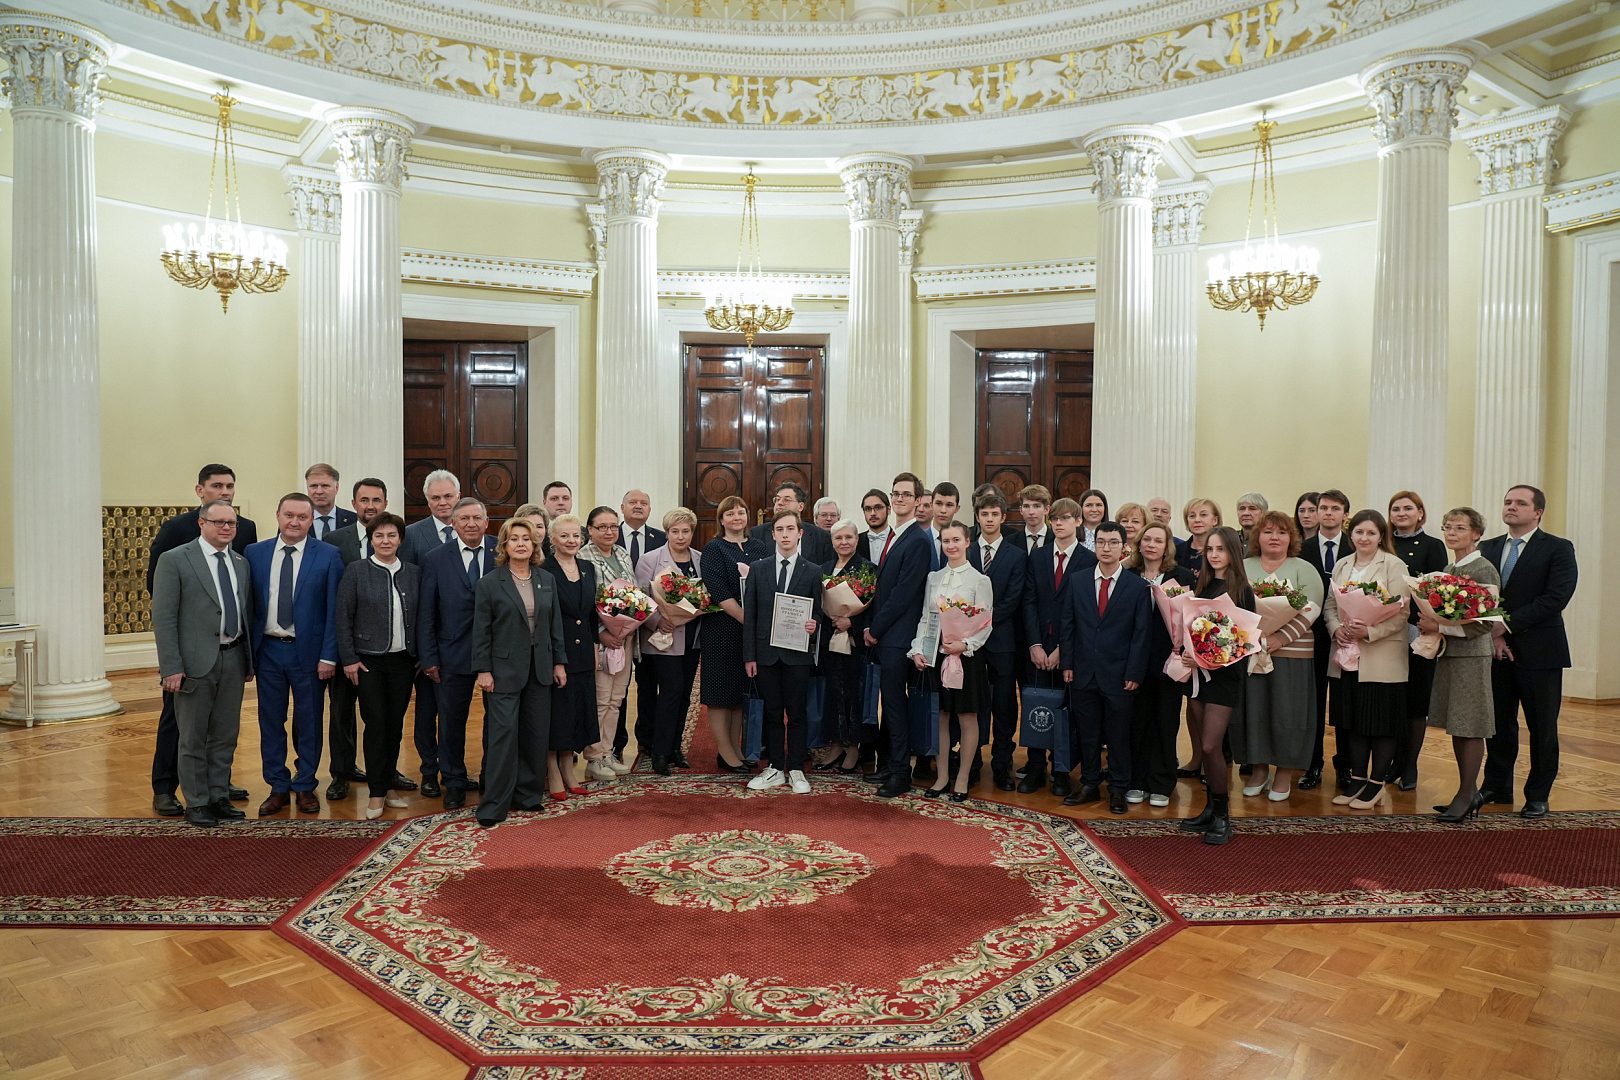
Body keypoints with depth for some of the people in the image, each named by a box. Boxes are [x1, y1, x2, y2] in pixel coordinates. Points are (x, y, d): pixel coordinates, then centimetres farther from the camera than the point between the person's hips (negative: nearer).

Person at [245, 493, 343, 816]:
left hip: (309, 651, -2)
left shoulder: (328, 555, -5)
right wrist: (247, 652, 1)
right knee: (271, 721, 10)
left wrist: (328, 656, -9)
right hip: (268, 650, 2)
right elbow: (248, 605, 6)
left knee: (308, 723, 8)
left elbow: (334, 610, -6)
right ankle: (278, 787, 24)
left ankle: (305, 786, 23)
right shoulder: (255, 553, 3)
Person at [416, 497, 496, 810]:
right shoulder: (436, 560, -1)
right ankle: (455, 782, 29)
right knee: (452, 721, 12)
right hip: (454, 653, 1)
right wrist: (429, 658, -4)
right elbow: (426, 614, 0)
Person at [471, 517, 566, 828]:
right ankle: (493, 806, 2)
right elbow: (481, 630, -5)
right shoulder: (490, 582, -4)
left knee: (537, 734, 8)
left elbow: (555, 625, 10)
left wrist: (559, 662, 7)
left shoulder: (546, 580, 7)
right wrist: (483, 670, -9)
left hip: (539, 669, 5)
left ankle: (527, 795, 22)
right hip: (504, 669, -4)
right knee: (504, 734, -7)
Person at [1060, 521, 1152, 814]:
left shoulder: (1138, 586, -2)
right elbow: (1067, 626, 8)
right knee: (1087, 733, 10)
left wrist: (1134, 674, -9)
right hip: (1084, 673, 3)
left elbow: (1142, 633, -4)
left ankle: (1118, 790, 20)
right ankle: (1089, 784, 23)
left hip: (1119, 675, -2)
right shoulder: (1078, 583, 6)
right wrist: (1067, 664, 1)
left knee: (1119, 734, 7)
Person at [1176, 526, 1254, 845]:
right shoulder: (1200, 586, 9)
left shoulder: (1242, 590, -5)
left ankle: (1222, 814, 6)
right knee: (1207, 746, 10)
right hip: (1198, 671, 5)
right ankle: (1212, 808, 21)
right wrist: (1187, 650, -5)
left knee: (1211, 746, -9)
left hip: (1225, 674, -5)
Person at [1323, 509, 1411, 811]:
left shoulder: (1394, 566, -5)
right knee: (1353, 720, 11)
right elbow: (1330, 604, 11)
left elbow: (1400, 613, -12)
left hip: (1382, 658, -5)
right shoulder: (1342, 565, 11)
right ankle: (1357, 780, 21)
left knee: (1381, 722, 3)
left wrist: (1369, 631, -23)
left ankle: (1377, 783, 14)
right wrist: (1336, 628, -8)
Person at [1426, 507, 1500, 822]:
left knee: (1470, 727, -1)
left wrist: (1440, 627, -20)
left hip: (1471, 655, -8)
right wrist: (1429, 626, 1)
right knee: (1455, 727, 13)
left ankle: (1466, 795, 7)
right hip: (1447, 653, 8)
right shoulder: (1447, 569, 12)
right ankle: (1471, 793, 23)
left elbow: (1485, 623, -17)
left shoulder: (1484, 570, -11)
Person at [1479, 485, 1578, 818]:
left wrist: (1507, 624, -17)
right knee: (1499, 724, 11)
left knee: (1542, 728, 5)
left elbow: (1556, 598, -15)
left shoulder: (1558, 549, -3)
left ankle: (1537, 795, 17)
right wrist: (1493, 635, -10)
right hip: (1496, 650, 4)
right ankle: (1497, 787, 22)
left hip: (1539, 652, -3)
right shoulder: (1487, 548, 10)